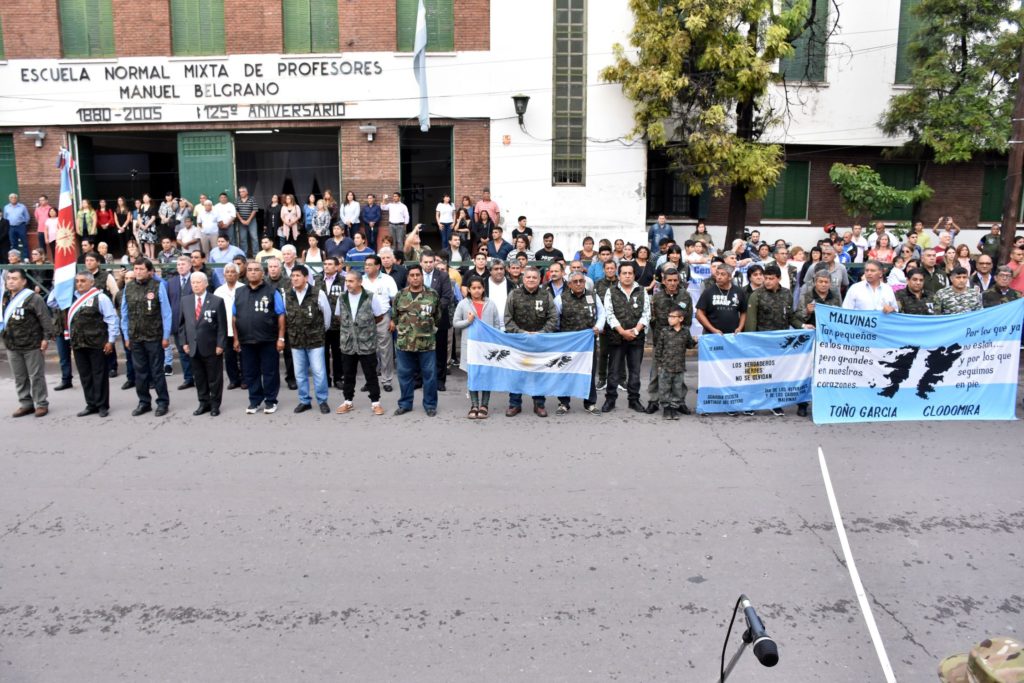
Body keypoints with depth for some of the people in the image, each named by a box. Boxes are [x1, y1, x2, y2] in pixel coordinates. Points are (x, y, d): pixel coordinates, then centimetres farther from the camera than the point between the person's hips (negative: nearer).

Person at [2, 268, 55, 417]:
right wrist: (5, 336, 14)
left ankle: (41, 404, 12)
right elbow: (4, 319, 18)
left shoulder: (33, 298, -11)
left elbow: (45, 318, -13)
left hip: (32, 345, -7)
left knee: (36, 376, 2)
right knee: (19, 378, 13)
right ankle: (26, 404, 23)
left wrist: (46, 337, -16)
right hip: (12, 346, 7)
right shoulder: (6, 298, 10)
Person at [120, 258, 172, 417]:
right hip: (135, 338, 4)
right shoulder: (128, 287, 4)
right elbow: (124, 314, 9)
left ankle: (163, 402, 15)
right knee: (140, 372, 11)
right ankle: (144, 402, 21)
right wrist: (126, 336, 7)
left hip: (154, 337, -3)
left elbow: (166, 313, -6)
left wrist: (166, 336, -7)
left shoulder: (158, 286, -7)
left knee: (157, 371, 4)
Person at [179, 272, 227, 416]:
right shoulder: (185, 300, 7)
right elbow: (182, 323, 11)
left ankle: (215, 405, 17)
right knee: (199, 377, 11)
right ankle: (204, 403, 22)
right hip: (193, 347, 4)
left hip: (212, 347, -4)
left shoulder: (217, 301, -6)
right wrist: (184, 342, 4)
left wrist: (220, 344, -11)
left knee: (214, 377, 6)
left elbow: (222, 325, -6)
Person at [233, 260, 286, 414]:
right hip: (246, 341, 4)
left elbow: (281, 315, -4)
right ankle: (254, 401, 21)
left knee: (270, 372, 3)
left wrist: (281, 338, -9)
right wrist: (236, 339, 7)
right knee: (250, 373, 9)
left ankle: (270, 401, 15)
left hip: (268, 340, -3)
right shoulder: (239, 292, 9)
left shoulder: (272, 291, -2)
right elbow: (234, 317, 11)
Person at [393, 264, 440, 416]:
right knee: (405, 374, 9)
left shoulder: (433, 295, 0)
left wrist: (430, 329, 8)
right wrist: (402, 329, 11)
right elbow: (394, 316, 14)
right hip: (404, 343, 2)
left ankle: (430, 405, 15)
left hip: (427, 343, -2)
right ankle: (405, 404, 23)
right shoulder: (400, 296, 4)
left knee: (429, 374, 3)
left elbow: (438, 317, 8)